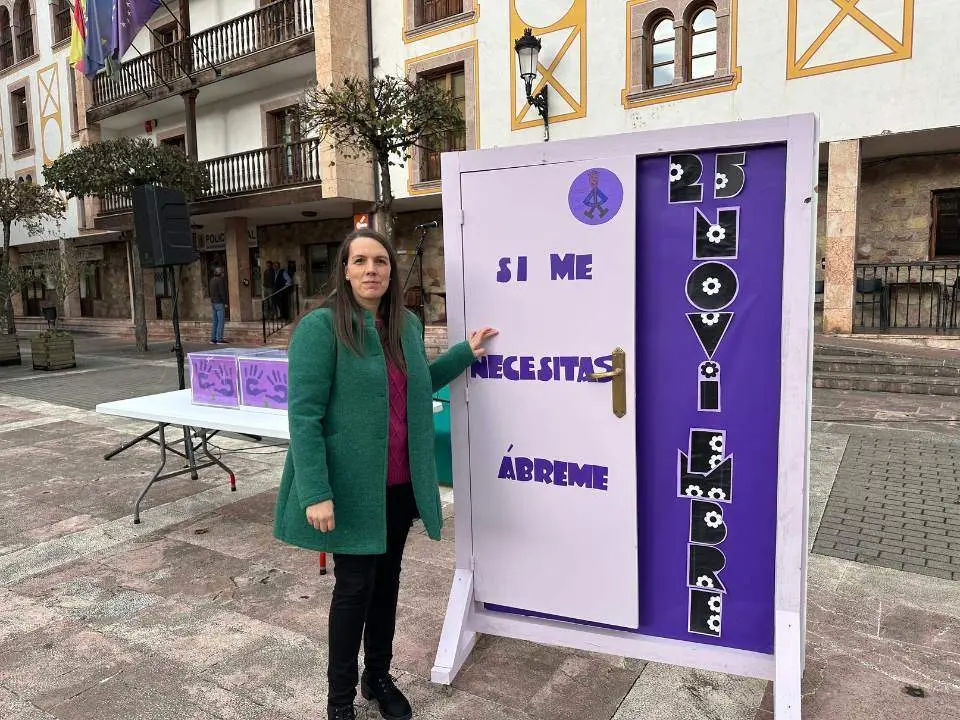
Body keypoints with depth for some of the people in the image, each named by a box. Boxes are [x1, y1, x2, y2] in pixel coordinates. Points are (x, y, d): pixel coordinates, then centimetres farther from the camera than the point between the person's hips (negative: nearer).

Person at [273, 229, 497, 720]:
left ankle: (378, 677, 39)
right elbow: (303, 414, -18)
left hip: (399, 483, 6)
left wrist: (465, 353, 13)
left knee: (388, 579, 18)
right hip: (352, 485, -6)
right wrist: (315, 493, -22)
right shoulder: (320, 326, -14)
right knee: (355, 586, 5)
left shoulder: (407, 324, 5)